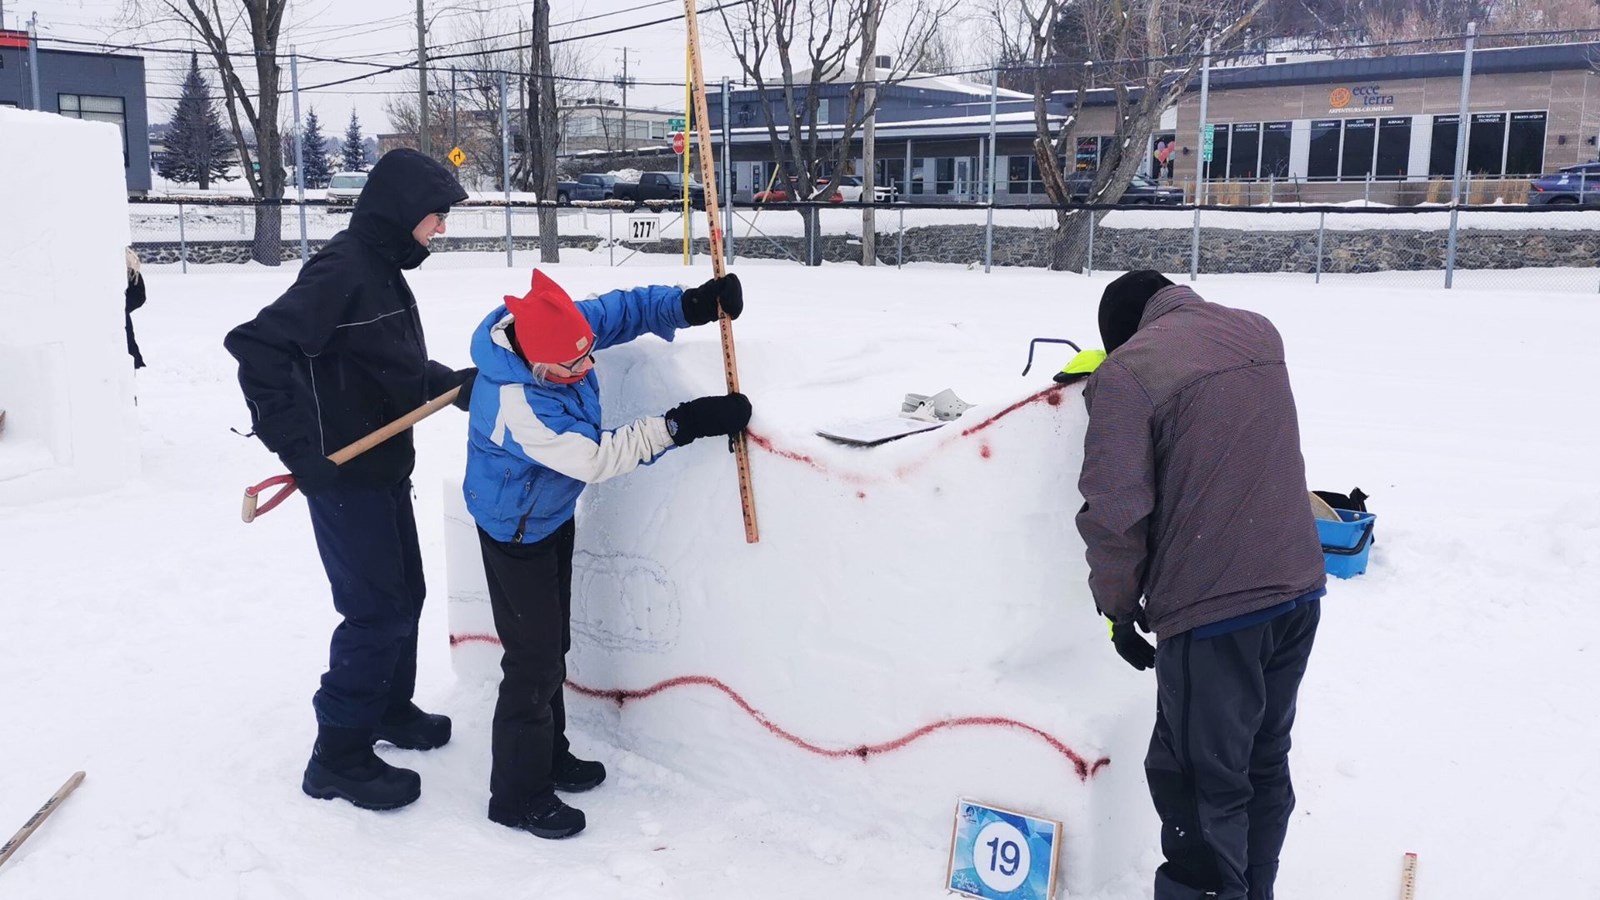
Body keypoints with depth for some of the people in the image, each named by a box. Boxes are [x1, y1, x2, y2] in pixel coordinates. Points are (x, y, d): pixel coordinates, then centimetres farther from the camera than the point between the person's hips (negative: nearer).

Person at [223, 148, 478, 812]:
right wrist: (294, 441, -25)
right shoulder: (342, 268, -20)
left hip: (385, 467, 10)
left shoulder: (385, 270, 12)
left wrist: (459, 382, 4)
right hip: (343, 475, -10)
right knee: (377, 609, -4)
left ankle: (389, 707, 39)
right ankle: (338, 754, 9)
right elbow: (257, 344, -26)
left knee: (404, 592, 20)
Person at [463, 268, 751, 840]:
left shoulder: (564, 326, -18)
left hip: (553, 513, 9)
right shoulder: (517, 404, -38)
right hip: (516, 531, -9)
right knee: (534, 658, -3)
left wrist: (692, 305, -22)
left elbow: (624, 310, -5)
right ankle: (518, 796, 13)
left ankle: (548, 755, 39)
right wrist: (684, 423, -35)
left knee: (553, 643, 21)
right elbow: (597, 459, -35)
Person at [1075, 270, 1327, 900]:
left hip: (1210, 611, -8)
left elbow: (1114, 512, -16)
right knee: (1265, 762, 20)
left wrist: (1119, 608, -2)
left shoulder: (1123, 375, -12)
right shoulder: (1259, 334, 9)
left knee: (1202, 783, 3)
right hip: (1298, 590, 8)